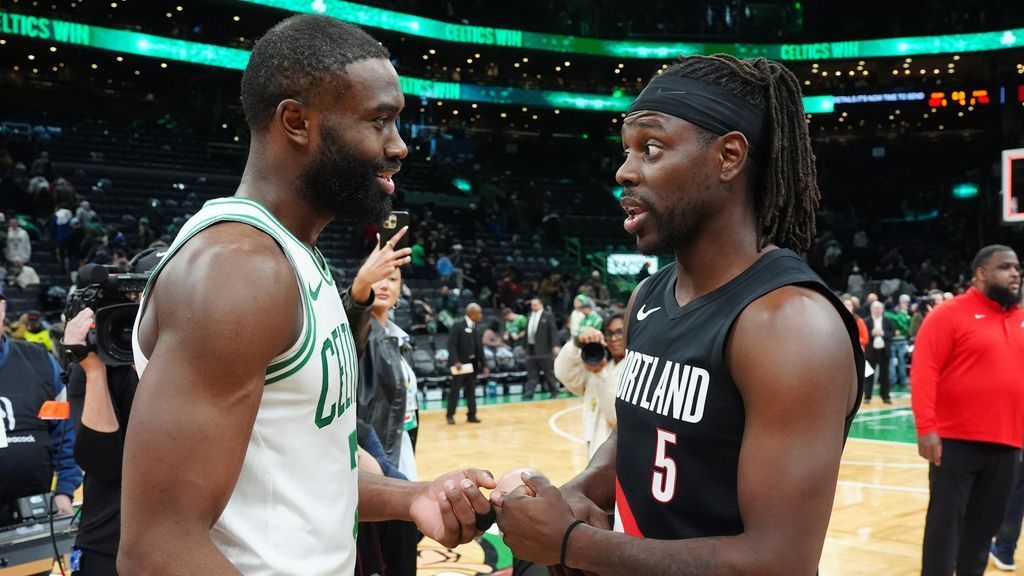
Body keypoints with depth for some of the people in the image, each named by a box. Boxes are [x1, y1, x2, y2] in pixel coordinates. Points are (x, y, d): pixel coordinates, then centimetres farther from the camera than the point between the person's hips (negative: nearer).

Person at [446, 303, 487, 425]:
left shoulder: (478, 328, 8)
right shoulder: (458, 325, -11)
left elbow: (480, 347, 12)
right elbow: (451, 345, -15)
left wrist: (483, 364, 9)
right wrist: (456, 362, -23)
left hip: (473, 363, 6)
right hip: (460, 363, -6)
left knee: (471, 390, 8)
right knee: (455, 389, 1)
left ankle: (471, 415, 15)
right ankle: (450, 415, 11)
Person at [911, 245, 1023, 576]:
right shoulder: (950, 314, -7)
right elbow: (924, 372, -13)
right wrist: (926, 428, -20)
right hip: (956, 441, -6)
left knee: (985, 524, 12)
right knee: (945, 522, -1)